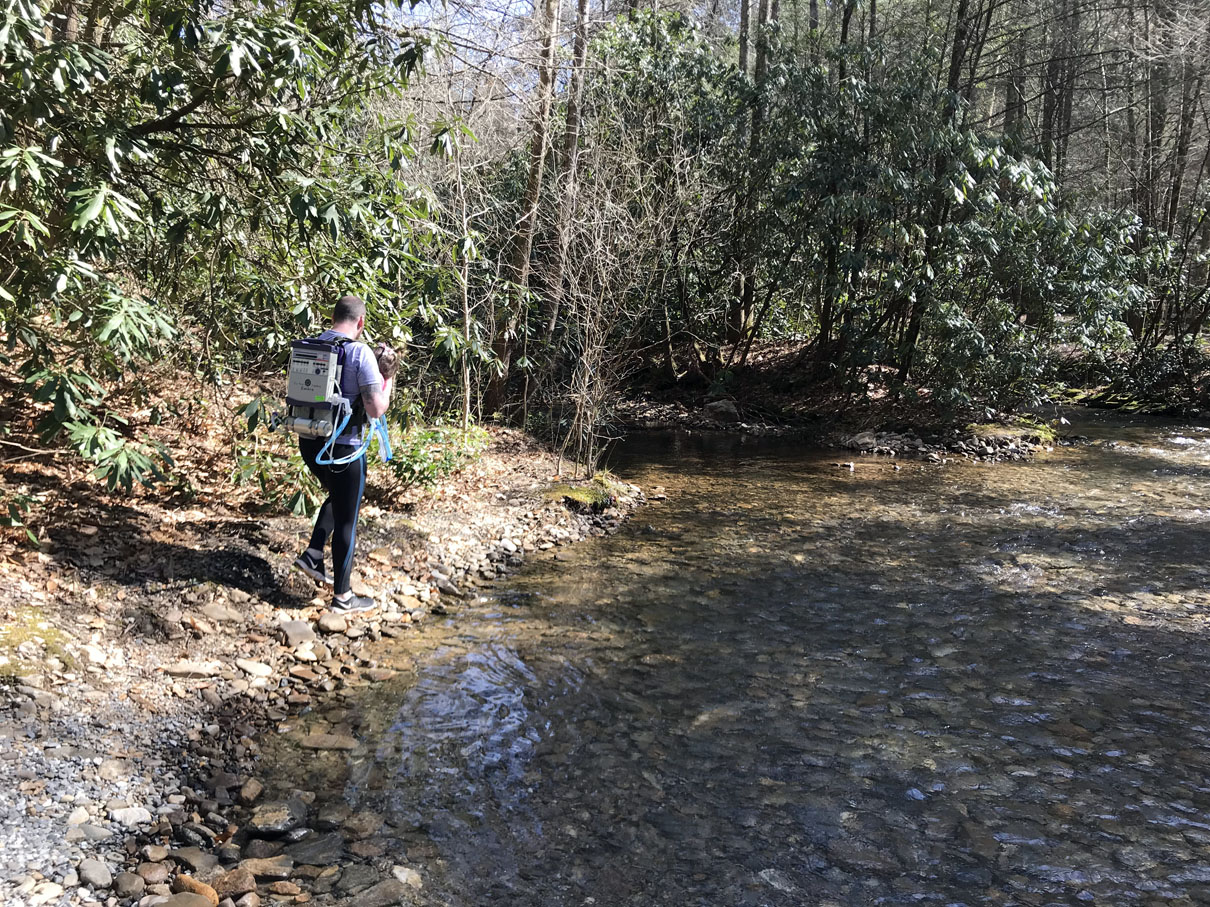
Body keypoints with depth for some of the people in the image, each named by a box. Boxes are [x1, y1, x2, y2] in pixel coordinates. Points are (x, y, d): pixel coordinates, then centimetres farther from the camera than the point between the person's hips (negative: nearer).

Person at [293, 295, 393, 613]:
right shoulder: (360, 353, -16)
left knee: (338, 498, 31)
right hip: (343, 447, -6)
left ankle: (312, 556, 25)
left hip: (309, 442, 6)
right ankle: (342, 596, 17)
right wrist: (388, 383, -1)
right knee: (346, 519, 7)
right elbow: (376, 410, -19)